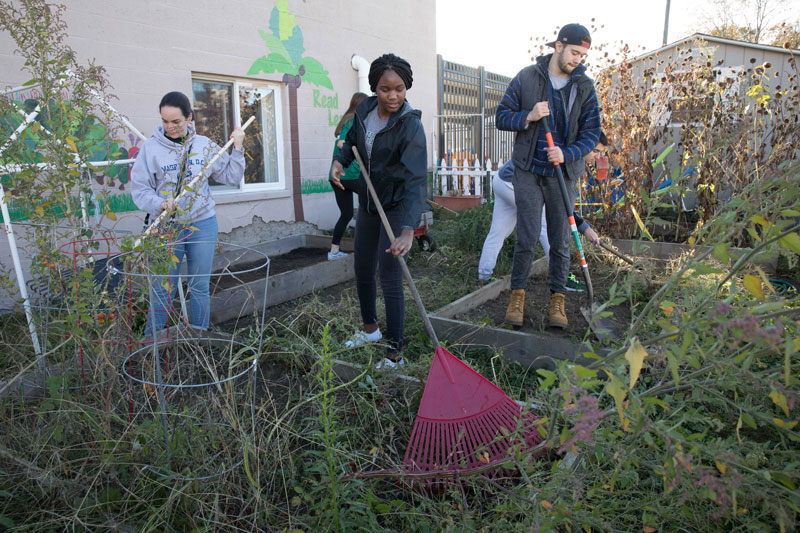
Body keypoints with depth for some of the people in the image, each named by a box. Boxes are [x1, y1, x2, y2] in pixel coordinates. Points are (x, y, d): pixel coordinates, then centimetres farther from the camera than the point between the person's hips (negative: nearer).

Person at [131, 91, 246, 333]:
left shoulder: (205, 145, 4)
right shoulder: (151, 147, -3)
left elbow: (231, 177, 10)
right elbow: (139, 188, -3)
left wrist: (238, 149, -1)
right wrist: (159, 203, -21)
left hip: (203, 225, 2)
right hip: (166, 227, -2)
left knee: (200, 287, 10)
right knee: (162, 290, 4)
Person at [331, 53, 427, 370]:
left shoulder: (410, 126, -24)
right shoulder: (365, 110, -4)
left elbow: (415, 180, -34)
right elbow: (352, 139, 17)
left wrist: (408, 230, -46)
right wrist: (339, 161, -6)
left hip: (397, 205, -7)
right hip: (368, 201, 7)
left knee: (389, 276, -9)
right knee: (362, 270, 16)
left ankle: (394, 352, 4)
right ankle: (371, 329, 39)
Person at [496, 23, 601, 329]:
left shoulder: (585, 87, 5)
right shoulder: (527, 78, 2)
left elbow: (592, 133, 2)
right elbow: (502, 117, 3)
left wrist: (566, 153, -16)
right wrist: (528, 117, -16)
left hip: (564, 173, 2)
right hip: (528, 171, -1)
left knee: (561, 241, 5)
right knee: (526, 238, -3)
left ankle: (557, 298, 18)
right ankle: (518, 293, 13)